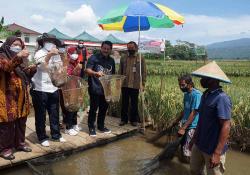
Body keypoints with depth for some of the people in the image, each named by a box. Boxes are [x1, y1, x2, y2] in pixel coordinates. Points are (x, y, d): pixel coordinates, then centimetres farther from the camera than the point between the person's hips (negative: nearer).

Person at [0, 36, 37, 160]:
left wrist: (32, 68, 0)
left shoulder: (20, 59, 16)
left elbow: (26, 75, 21)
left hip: (21, 95, 7)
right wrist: (18, 56, -40)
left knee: (21, 121, 13)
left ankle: (20, 143, 27)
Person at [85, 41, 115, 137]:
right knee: (93, 108, 1)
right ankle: (91, 127, 14)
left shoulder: (111, 60, 12)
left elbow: (113, 74, 19)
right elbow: (87, 70, -18)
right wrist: (96, 73, -37)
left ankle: (101, 126, 29)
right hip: (95, 88, -5)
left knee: (104, 108, 13)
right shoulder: (94, 58, -6)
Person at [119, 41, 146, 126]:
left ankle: (134, 119, 20)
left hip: (135, 85, -2)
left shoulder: (141, 59, 0)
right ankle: (123, 119, 21)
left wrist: (143, 83, -8)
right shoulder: (123, 58, 8)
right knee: (124, 103, 9)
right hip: (124, 84, 2)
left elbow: (144, 72, -2)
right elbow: (120, 71, 10)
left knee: (134, 103, 8)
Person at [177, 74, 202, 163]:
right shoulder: (186, 94, 8)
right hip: (185, 124, 8)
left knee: (187, 154, -3)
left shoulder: (196, 94, -20)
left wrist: (183, 128, -22)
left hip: (192, 127, -8)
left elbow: (193, 113, -22)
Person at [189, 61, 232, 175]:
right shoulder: (205, 95, 3)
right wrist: (194, 138, 16)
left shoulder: (221, 98, -21)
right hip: (199, 145, 8)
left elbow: (226, 127, -22)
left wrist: (217, 153, -23)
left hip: (213, 149, -8)